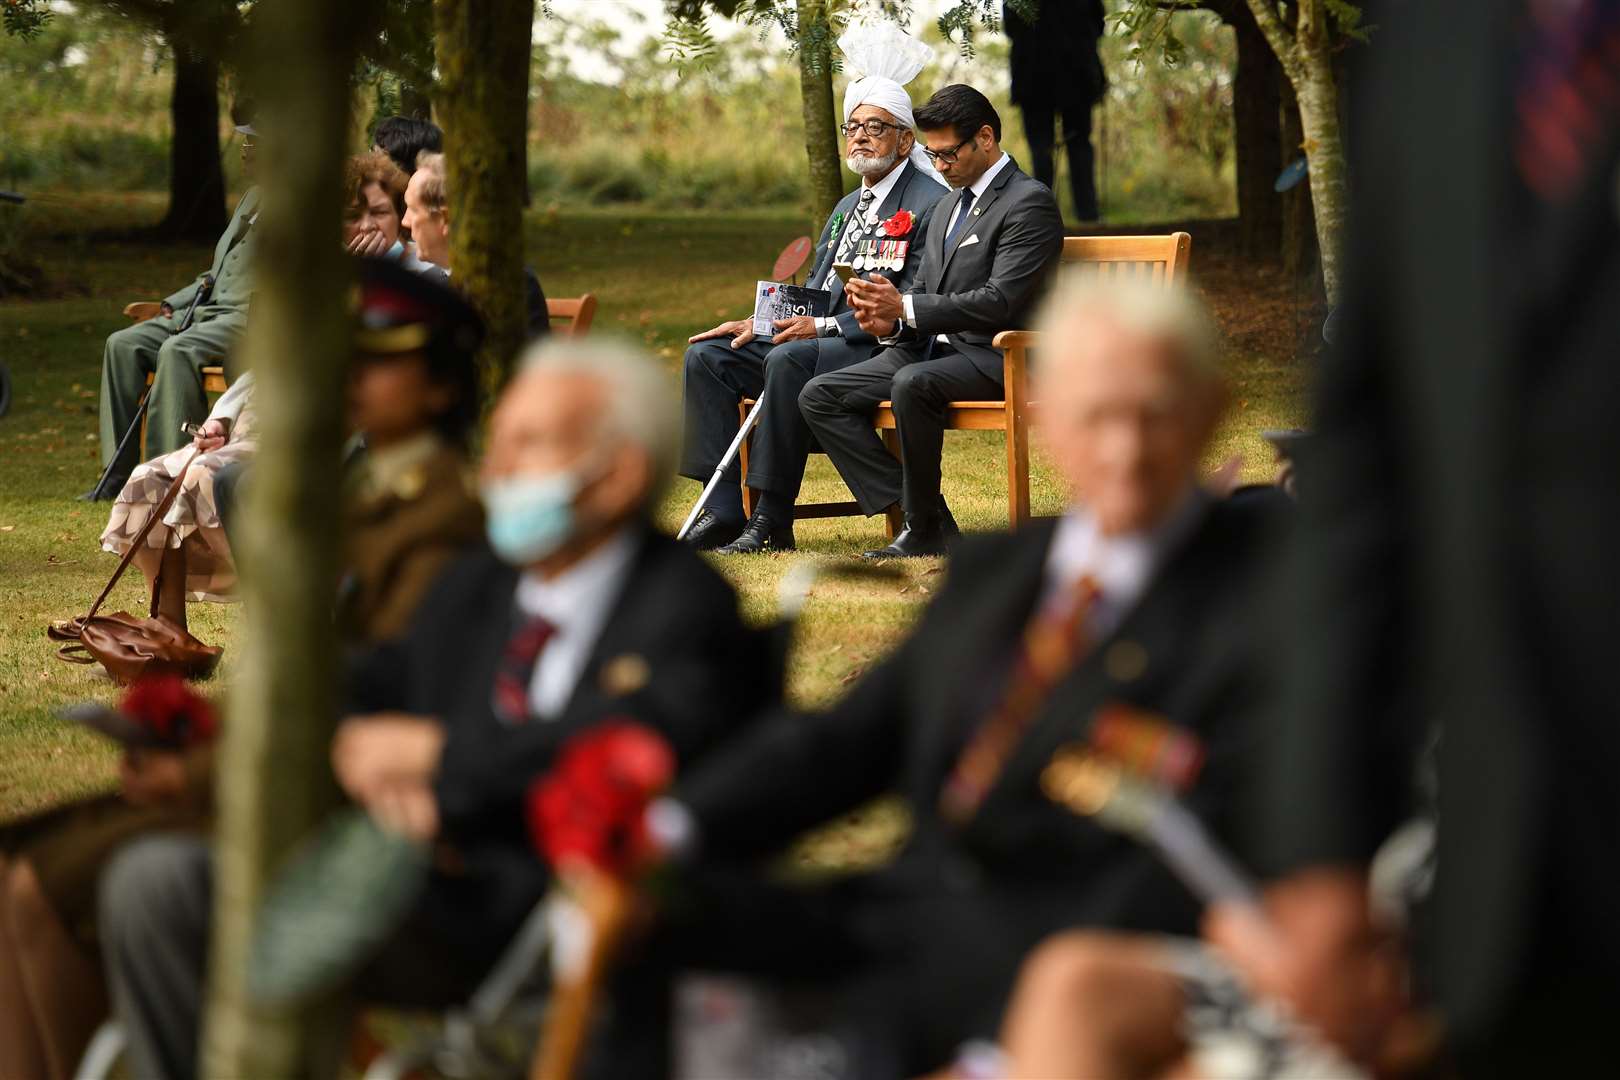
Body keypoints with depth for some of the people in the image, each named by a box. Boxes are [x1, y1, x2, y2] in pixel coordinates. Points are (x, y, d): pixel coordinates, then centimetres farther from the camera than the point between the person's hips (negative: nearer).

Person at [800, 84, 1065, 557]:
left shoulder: (1030, 202, -9)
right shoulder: (949, 207, 21)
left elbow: (999, 301, -19)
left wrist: (904, 308, -20)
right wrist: (889, 319, -3)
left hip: (993, 358, -9)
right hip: (932, 348, 9)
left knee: (912, 384, -38)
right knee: (819, 396, -5)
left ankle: (926, 530, -24)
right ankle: (916, 514, -14)